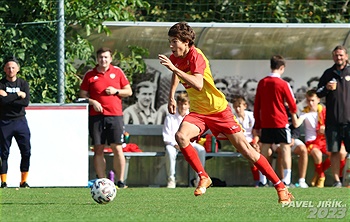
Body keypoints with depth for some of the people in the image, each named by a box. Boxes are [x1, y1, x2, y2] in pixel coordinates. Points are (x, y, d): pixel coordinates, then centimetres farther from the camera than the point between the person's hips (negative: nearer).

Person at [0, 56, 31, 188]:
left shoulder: (23, 84, 8)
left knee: (26, 151, -3)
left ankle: (23, 181, 5)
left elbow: (26, 102, -8)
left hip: (20, 121, 2)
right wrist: (18, 95, -10)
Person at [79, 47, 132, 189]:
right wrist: (92, 102, -8)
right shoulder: (90, 75, 7)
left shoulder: (117, 72, 8)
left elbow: (129, 92, 11)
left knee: (117, 148, -6)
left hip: (115, 115, -1)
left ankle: (120, 181, -2)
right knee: (98, 149, -1)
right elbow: (82, 95, 10)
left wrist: (116, 91, -6)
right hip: (96, 116, 1)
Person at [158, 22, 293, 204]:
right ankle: (203, 178, -10)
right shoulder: (175, 58, 1)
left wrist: (174, 68, -41)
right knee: (181, 136, -25)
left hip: (218, 110, -6)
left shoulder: (196, 56, -21)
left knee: (244, 148, -6)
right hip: (197, 112, 6)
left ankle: (280, 187, 2)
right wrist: (171, 97, 24)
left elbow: (198, 85, -39)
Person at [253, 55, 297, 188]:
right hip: (280, 122, -4)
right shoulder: (282, 84, -8)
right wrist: (293, 111, 22)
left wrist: (257, 125, 14)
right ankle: (286, 180, -10)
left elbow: (256, 105, 8)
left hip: (265, 123, 4)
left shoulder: (262, 83, 5)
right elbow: (292, 105, -2)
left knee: (264, 151, 8)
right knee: (286, 149, -2)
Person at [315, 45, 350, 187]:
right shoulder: (328, 74, 11)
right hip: (332, 119, 2)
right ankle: (337, 181, 7)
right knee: (334, 152, 2)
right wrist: (326, 88, -7)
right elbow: (318, 94, 13)